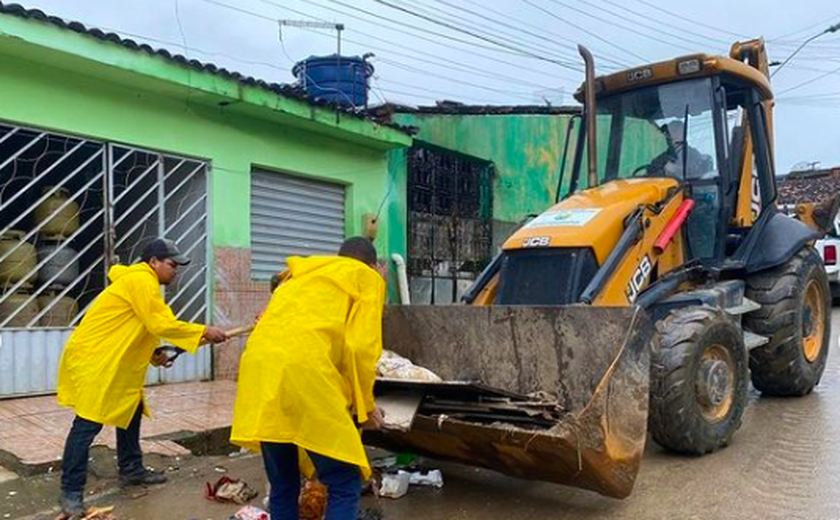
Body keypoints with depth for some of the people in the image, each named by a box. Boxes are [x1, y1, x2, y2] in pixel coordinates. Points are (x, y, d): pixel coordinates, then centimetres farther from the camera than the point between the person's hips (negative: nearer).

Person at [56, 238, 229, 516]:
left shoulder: (141, 281, 16)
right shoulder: (141, 280, -17)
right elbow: (162, 324, -23)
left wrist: (152, 354, 3)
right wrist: (204, 332, -18)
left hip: (110, 362, 11)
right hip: (91, 359, -11)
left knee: (130, 411, 16)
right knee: (88, 424, -8)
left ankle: (131, 470, 27)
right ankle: (71, 493, 0)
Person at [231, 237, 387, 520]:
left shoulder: (301, 274, 34)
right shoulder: (368, 278, 16)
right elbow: (361, 346, 1)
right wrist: (365, 403, 13)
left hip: (259, 366, 7)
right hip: (304, 369, -7)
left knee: (283, 486, 17)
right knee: (345, 486, 3)